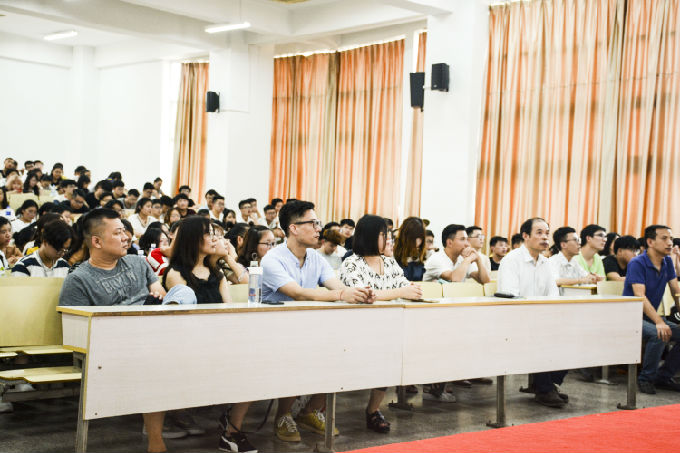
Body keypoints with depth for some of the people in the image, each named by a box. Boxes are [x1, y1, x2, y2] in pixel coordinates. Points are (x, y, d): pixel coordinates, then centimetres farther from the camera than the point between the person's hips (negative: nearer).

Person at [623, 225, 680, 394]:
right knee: (659, 334, -32)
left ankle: (664, 376, 4)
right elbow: (640, 296, -27)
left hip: (651, 316, 7)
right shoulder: (637, 264, -16)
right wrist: (659, 322, -39)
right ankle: (646, 379, -14)